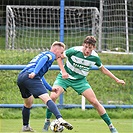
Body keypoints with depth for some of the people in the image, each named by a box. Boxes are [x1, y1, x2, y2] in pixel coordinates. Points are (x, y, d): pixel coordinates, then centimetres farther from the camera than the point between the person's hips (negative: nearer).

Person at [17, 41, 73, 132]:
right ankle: (60, 119, -37)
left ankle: (25, 126, 37)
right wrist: (35, 72, -25)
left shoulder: (43, 54, 37)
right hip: (31, 77, -9)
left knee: (28, 104, 29)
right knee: (47, 99, -21)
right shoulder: (51, 55, 11)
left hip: (20, 78, 9)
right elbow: (44, 59, -14)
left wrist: (50, 88, 45)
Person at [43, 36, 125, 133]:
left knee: (95, 102, -7)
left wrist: (116, 79, 8)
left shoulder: (95, 57, -12)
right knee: (53, 96, -24)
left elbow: (103, 69, 7)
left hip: (80, 80, 2)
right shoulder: (75, 51, -22)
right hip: (65, 77, -2)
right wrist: (63, 71, -21)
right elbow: (60, 57, -8)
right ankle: (47, 121, -4)